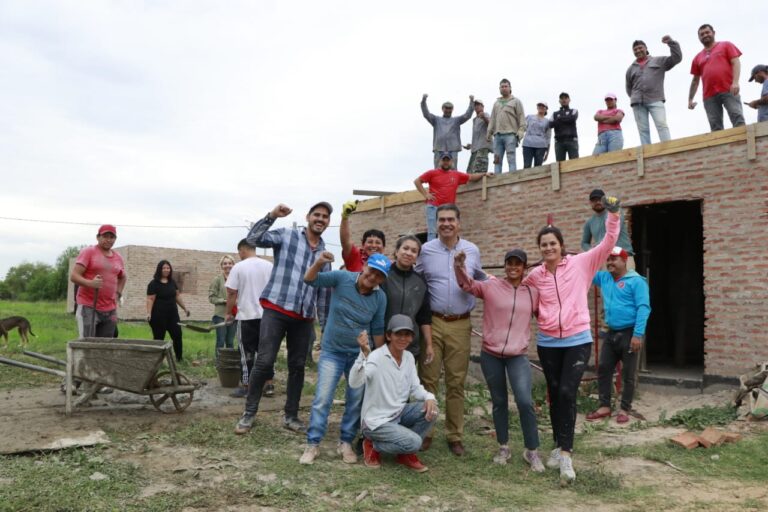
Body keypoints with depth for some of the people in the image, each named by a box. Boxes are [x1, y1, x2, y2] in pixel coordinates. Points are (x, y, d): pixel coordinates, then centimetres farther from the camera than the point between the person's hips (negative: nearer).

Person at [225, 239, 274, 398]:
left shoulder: (239, 267, -7)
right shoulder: (269, 266, 4)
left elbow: (231, 293, -7)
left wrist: (228, 313, 6)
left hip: (247, 316, -4)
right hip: (266, 315, 4)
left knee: (247, 353, 3)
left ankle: (247, 386, 6)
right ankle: (269, 384, 12)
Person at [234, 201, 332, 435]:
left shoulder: (325, 253, 14)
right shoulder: (287, 235, 2)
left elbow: (324, 290, 17)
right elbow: (253, 239, -11)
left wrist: (325, 323, 16)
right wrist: (272, 216, -21)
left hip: (305, 317, 5)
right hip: (276, 309, -4)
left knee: (297, 366, 9)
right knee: (264, 362, -8)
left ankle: (290, 416, 21)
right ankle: (249, 413, 7)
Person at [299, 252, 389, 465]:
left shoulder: (380, 298, -8)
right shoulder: (342, 278, -14)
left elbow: (378, 330, 2)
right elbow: (310, 280, -16)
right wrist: (318, 263, -37)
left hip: (360, 355, 2)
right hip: (332, 352, -2)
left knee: (356, 400, 7)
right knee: (322, 398, -5)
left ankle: (346, 443, 21)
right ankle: (313, 444, 4)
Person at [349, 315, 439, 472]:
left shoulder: (409, 357, 2)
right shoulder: (376, 357, -21)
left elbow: (415, 387, 7)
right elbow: (354, 383, -37)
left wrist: (429, 397, -16)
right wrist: (364, 354, -53)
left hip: (399, 413, 7)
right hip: (377, 421, -7)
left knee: (430, 410, -16)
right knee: (414, 442, -25)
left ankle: (406, 453, 5)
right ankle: (373, 445, 2)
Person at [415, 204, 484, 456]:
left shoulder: (472, 250, 7)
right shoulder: (425, 250, 1)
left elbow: (480, 281, 21)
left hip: (460, 325, 1)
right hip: (432, 322, -1)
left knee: (456, 382, 7)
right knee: (428, 380, 0)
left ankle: (455, 436, 17)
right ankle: (424, 432, 13)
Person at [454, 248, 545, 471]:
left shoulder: (533, 293, 5)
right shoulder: (491, 286, -2)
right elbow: (467, 284, -12)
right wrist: (459, 267, -31)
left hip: (518, 356, 0)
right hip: (491, 354, 0)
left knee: (525, 402, -11)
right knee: (499, 402, 13)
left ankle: (532, 451, 7)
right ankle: (503, 448, 29)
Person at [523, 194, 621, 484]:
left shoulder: (580, 264, -3)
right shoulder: (535, 276, 3)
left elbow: (608, 244, -9)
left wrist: (613, 214, -17)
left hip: (578, 341, -3)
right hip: (548, 343, 3)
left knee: (568, 393, -13)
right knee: (554, 394, 12)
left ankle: (566, 455, -7)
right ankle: (559, 446, 28)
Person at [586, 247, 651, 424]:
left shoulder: (636, 281, -10)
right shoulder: (604, 277, 10)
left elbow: (643, 308, -17)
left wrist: (638, 334, -23)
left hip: (629, 333, -6)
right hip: (611, 333, 7)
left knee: (628, 374, 4)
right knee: (603, 369, 7)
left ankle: (624, 410, 15)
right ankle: (605, 406, 17)